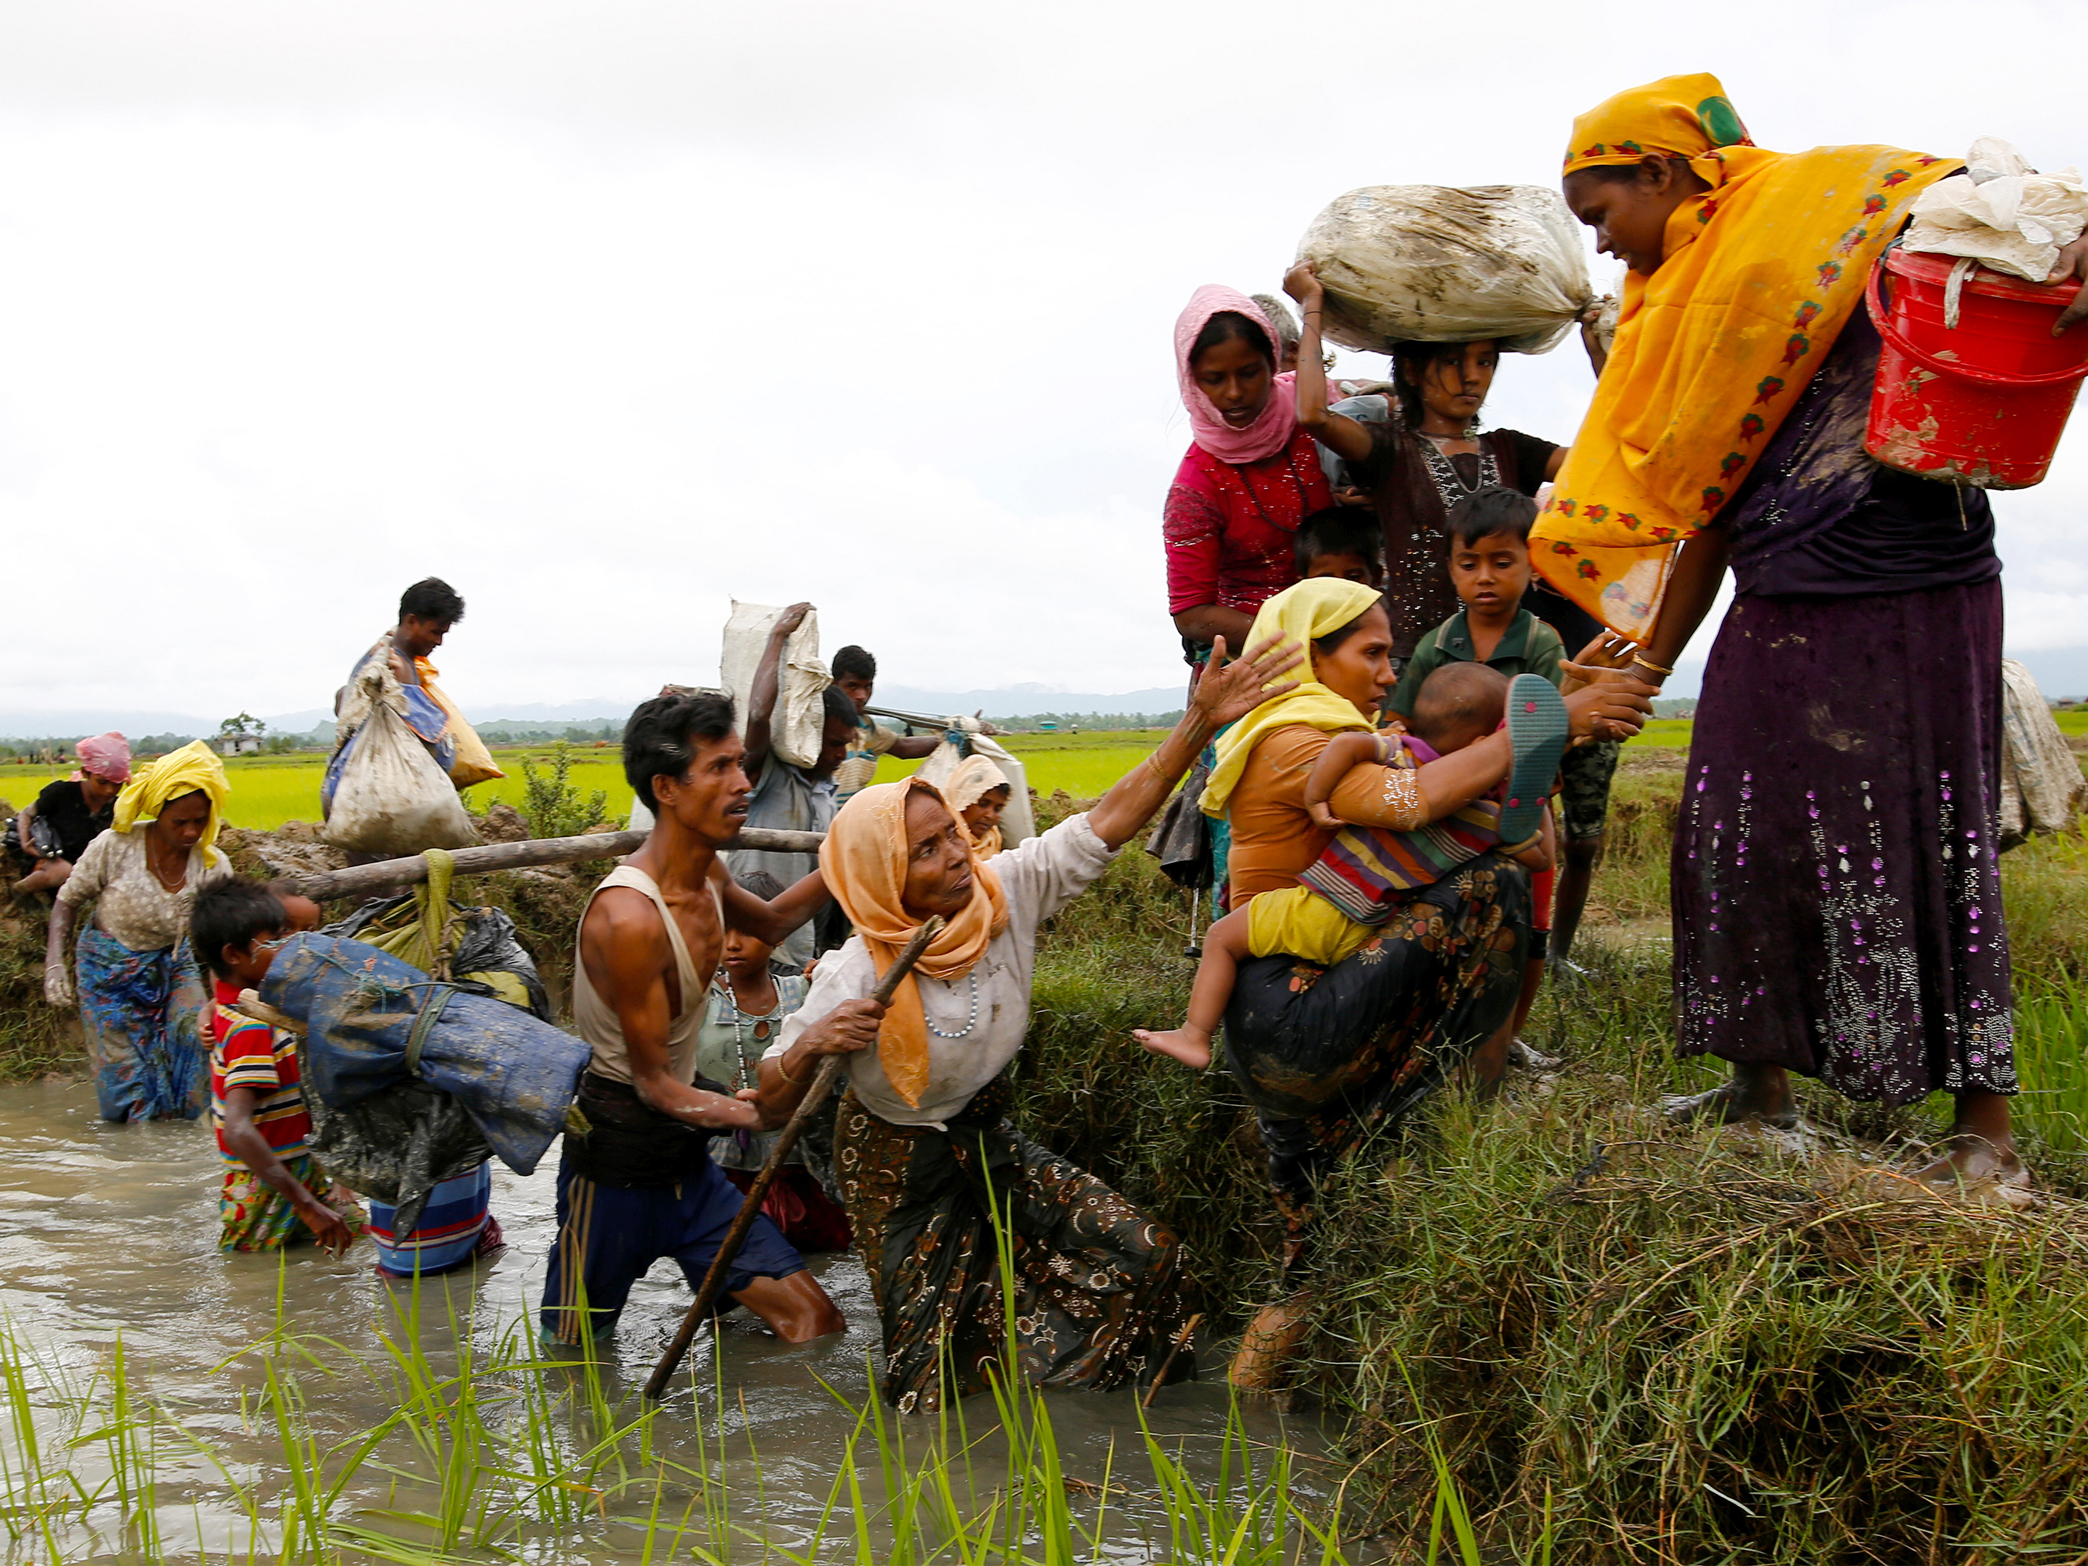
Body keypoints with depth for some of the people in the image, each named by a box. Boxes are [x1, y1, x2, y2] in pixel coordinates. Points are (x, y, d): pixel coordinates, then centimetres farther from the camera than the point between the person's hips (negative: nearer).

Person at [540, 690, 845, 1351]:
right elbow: (655, 1082, -21)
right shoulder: (629, 917, -26)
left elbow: (770, 922, 27)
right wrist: (758, 1113, -34)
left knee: (815, 1324, 2)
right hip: (617, 1160, -8)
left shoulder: (707, 878, 1)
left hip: (685, 1156, 8)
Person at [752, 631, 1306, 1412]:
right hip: (902, 1169, -5)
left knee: (1142, 1257, -2)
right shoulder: (855, 979, -26)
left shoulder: (1005, 893, -16)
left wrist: (1199, 723, -31)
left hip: (987, 1141, 5)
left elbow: (1110, 819, -20)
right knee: (935, 1377, -1)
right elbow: (771, 1105, -21)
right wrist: (808, 1048, -44)